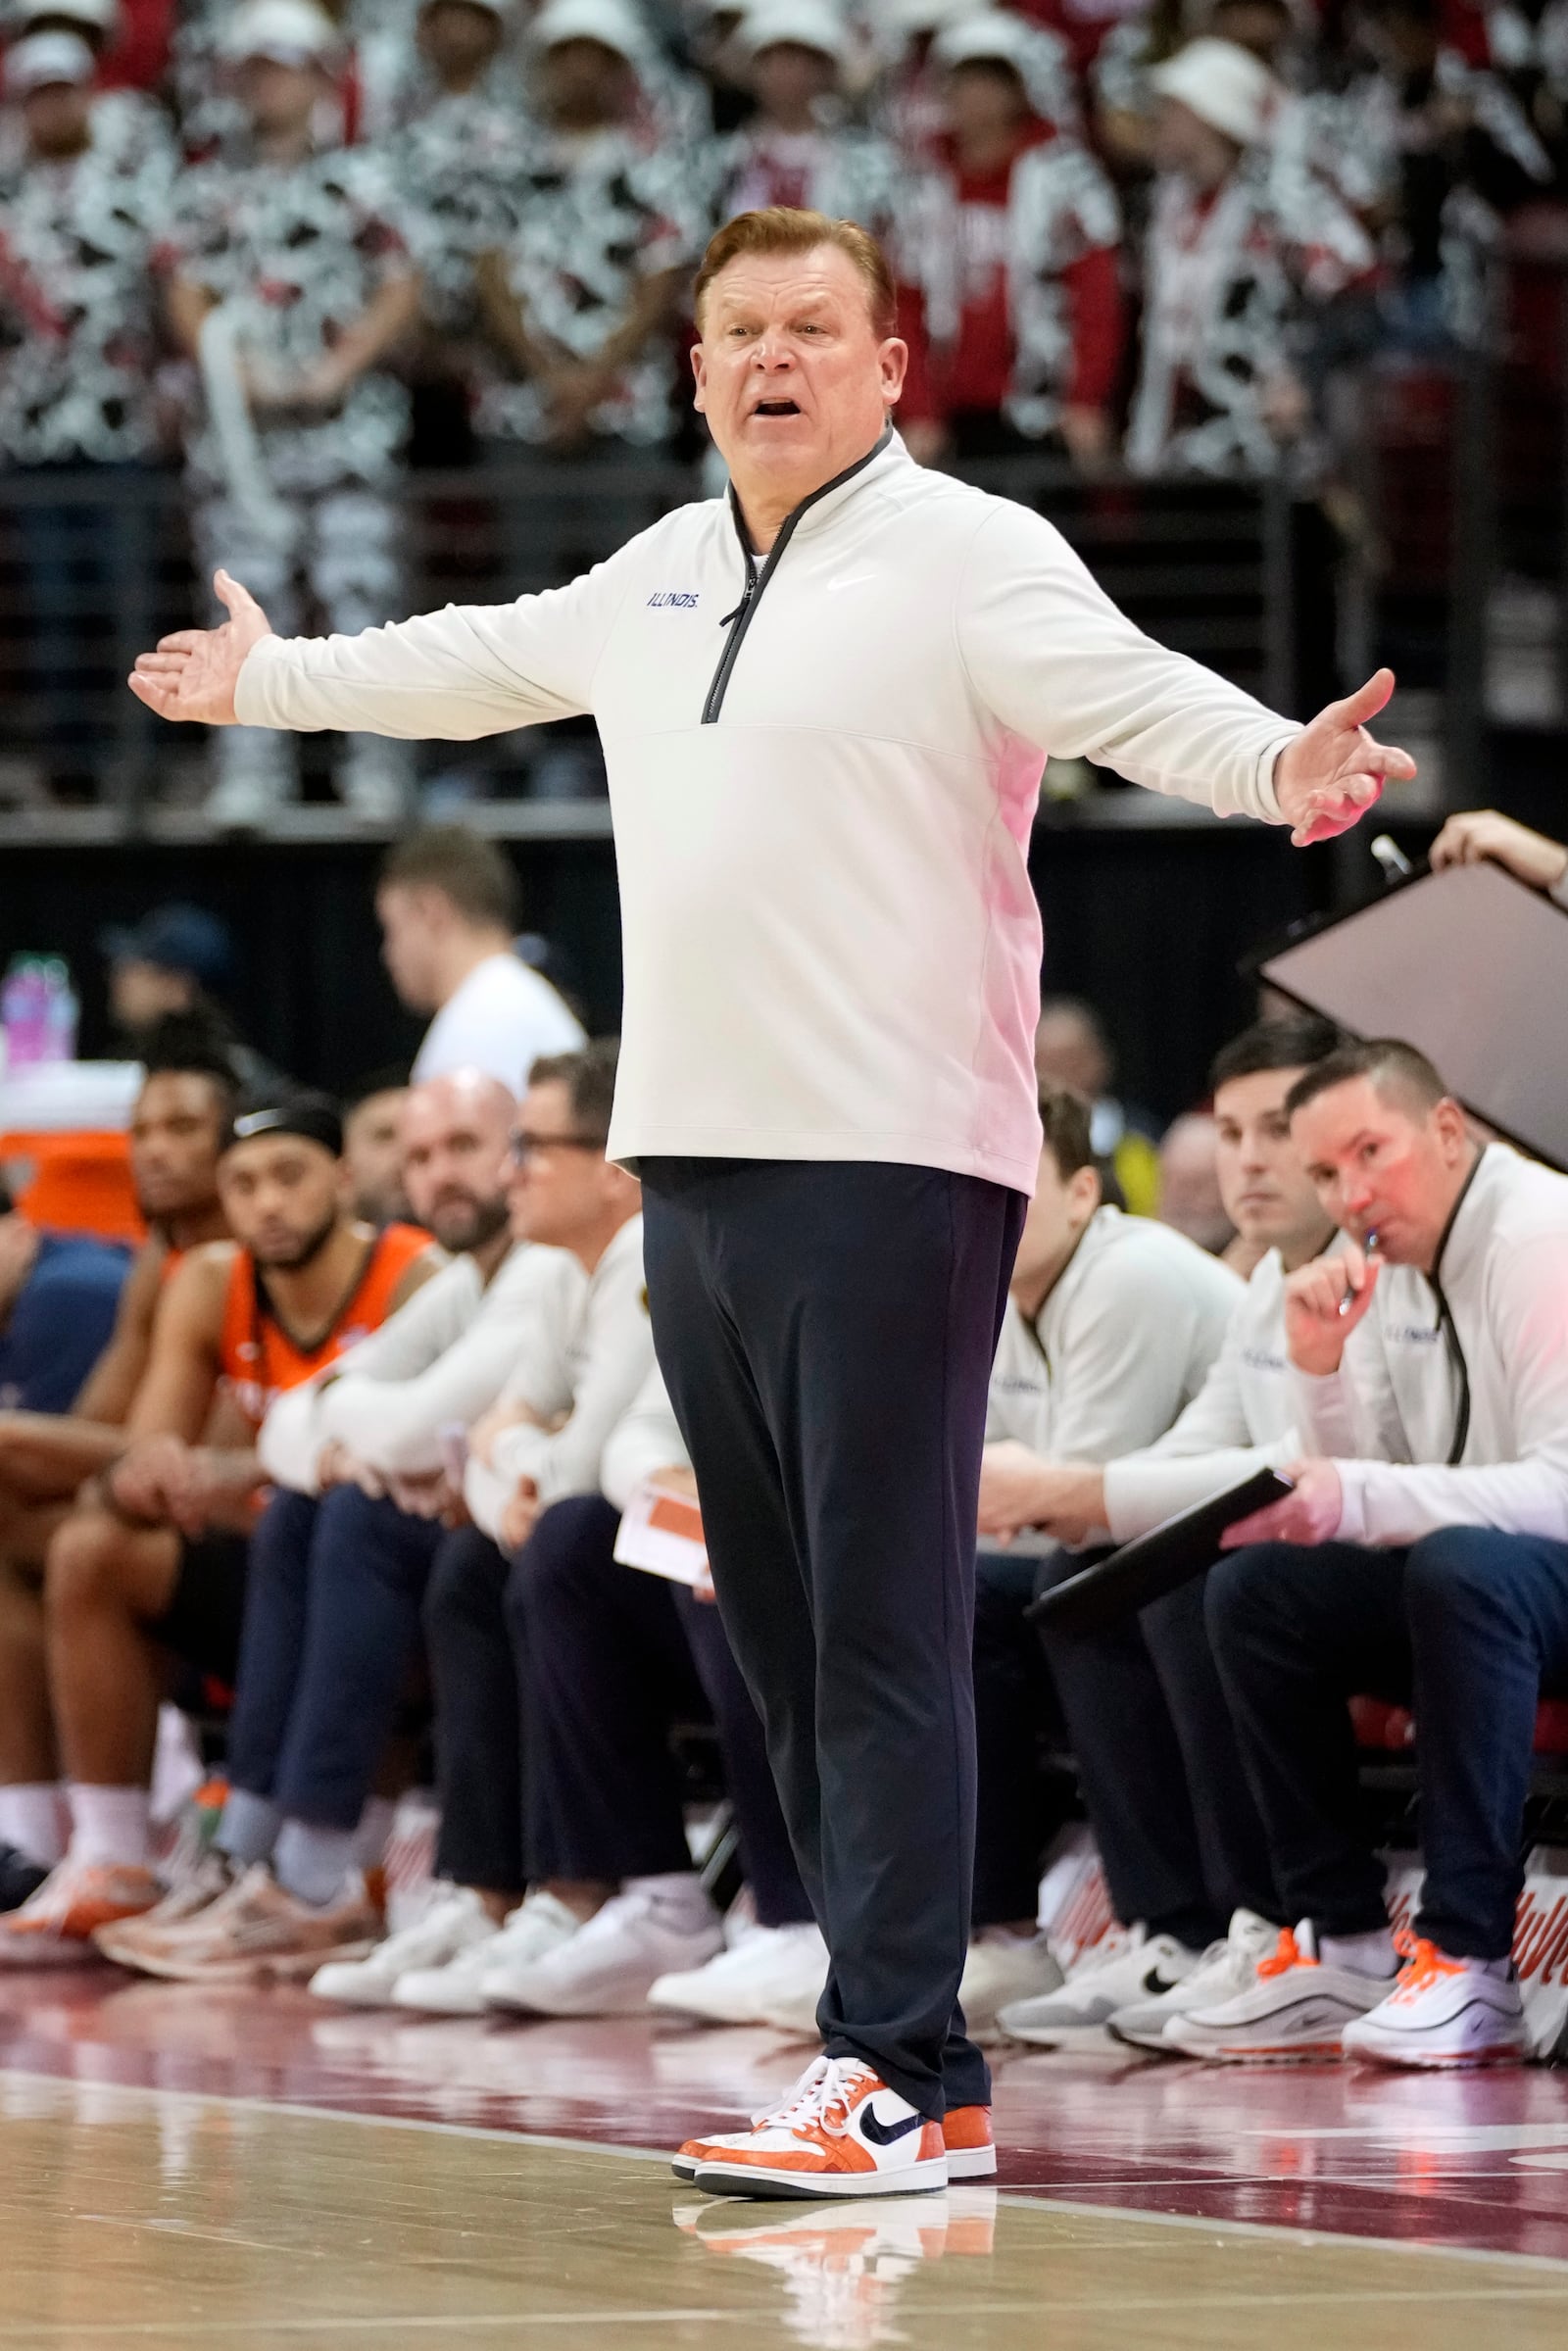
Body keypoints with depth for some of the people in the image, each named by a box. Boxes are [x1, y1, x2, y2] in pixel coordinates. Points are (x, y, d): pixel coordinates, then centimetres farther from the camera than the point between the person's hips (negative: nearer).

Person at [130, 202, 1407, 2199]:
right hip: (693, 1158, 8)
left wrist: (1275, 766, -42)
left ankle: (890, 2080, -11)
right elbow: (476, 665, 35)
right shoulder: (659, 577, 17)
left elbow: (1130, 693, -22)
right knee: (777, 1632, 9)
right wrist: (267, 680, 47)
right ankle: (919, 2046, 15)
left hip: (891, 1168, -8)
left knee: (881, 1628, -10)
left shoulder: (969, 555, -6)